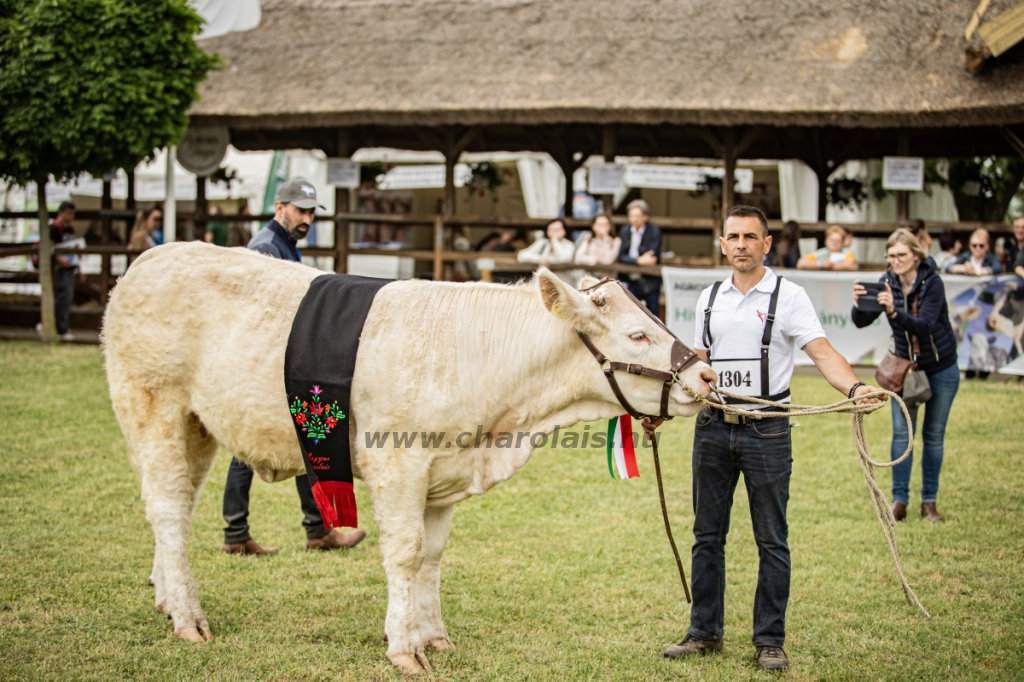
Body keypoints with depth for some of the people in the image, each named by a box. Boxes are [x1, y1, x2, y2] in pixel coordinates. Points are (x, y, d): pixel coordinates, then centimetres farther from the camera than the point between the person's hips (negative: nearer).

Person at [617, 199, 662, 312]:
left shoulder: (654, 231, -7)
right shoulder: (624, 231, 5)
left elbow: (653, 258, -15)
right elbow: (621, 257, -3)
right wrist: (639, 260, -18)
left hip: (650, 283, -3)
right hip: (631, 282, 3)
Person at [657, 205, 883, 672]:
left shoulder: (789, 297, -4)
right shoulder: (709, 299, 11)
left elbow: (822, 353, -14)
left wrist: (854, 387, -31)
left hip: (767, 431, -4)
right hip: (712, 428, 5)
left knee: (771, 540, 1)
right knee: (707, 536, 10)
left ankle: (769, 640, 10)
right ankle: (705, 632, 21)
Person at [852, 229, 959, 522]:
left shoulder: (932, 282, -20)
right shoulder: (887, 282, -9)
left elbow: (924, 326, -32)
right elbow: (862, 322, -17)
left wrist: (894, 311, -47)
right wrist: (858, 304, -38)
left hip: (941, 368, -2)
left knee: (934, 435, 4)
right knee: (902, 432, -6)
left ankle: (929, 501, 12)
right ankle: (899, 500, -3)